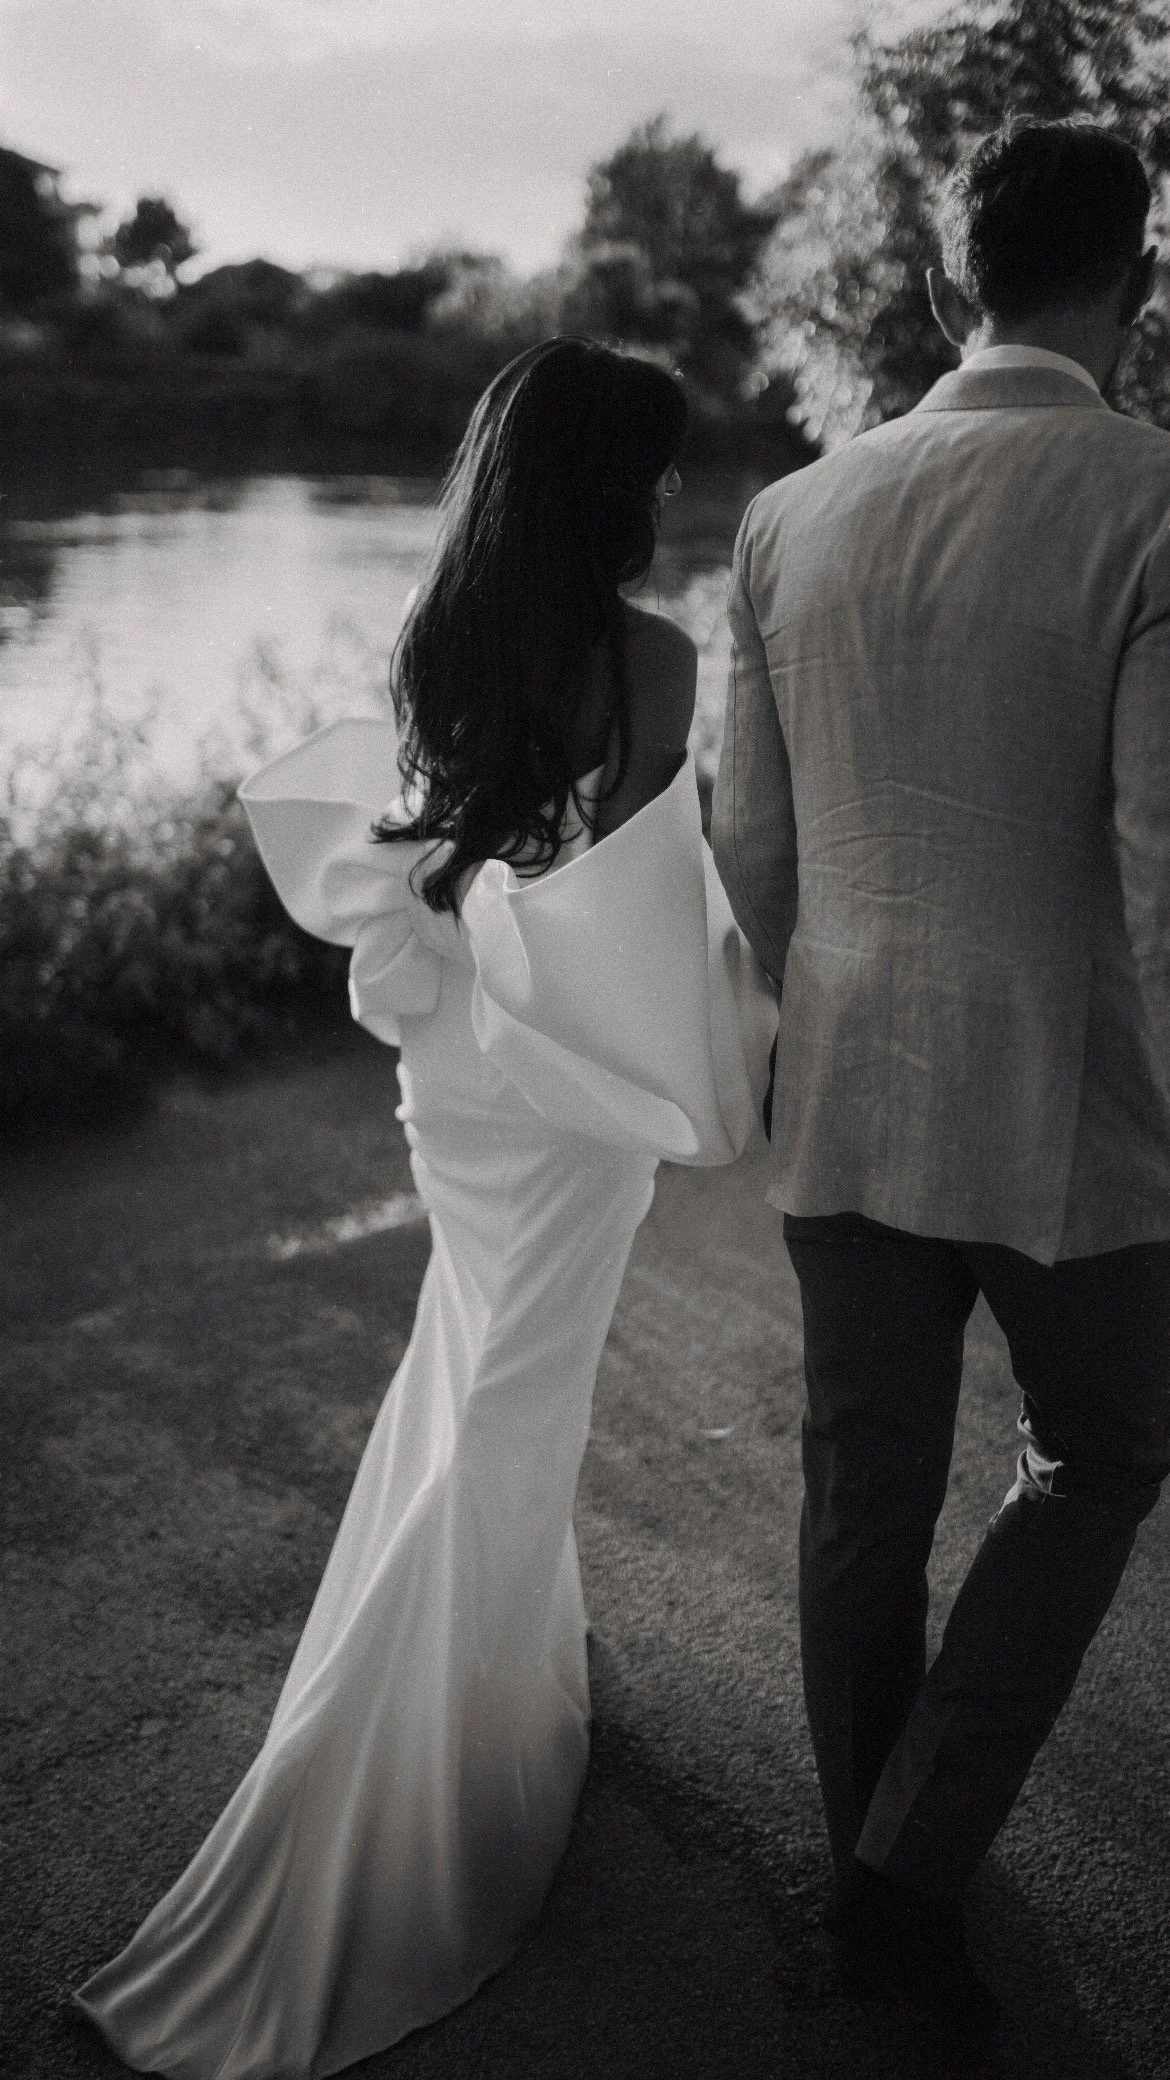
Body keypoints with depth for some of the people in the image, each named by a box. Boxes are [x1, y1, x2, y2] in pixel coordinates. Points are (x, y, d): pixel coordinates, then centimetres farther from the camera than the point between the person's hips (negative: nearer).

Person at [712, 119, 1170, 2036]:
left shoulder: (791, 520, 0)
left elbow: (751, 848, 5)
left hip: (847, 1112, 4)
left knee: (864, 1499, 18)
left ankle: (877, 1852, 39)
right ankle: (915, 1866, 18)